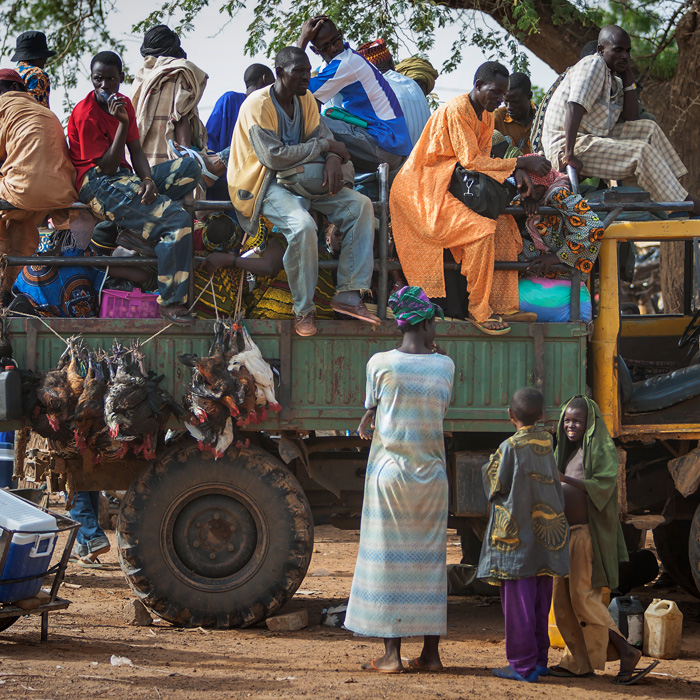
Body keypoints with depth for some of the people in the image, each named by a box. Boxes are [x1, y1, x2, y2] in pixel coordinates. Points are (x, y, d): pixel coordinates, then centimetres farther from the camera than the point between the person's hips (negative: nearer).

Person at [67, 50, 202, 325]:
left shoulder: (123, 103, 11)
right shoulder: (85, 114, -13)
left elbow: (136, 151, 7)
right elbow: (108, 167, -16)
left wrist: (148, 180, -14)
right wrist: (122, 123, -23)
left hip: (125, 177, 9)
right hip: (98, 186, -9)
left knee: (189, 167, -8)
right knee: (178, 220, -24)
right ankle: (170, 302, -19)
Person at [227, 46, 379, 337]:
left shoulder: (305, 99, 9)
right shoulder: (258, 105, -16)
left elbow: (322, 135, 7)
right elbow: (274, 157, -24)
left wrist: (333, 159, -19)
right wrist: (324, 146, -17)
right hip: (263, 184, -8)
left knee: (360, 205, -10)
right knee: (303, 226, -35)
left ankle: (348, 293, -15)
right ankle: (303, 309, -19)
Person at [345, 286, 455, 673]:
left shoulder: (380, 363, -6)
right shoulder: (444, 365, 0)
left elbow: (371, 411, 3)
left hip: (389, 470, -2)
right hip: (431, 474, 2)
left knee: (387, 557, 1)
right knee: (429, 558, 8)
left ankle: (391, 653, -2)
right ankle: (430, 652, 10)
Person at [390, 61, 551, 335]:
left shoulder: (486, 115, 12)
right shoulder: (456, 111, -18)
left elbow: (482, 159, 6)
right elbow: (471, 161, -23)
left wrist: (518, 170, -13)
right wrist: (520, 163, -24)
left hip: (451, 187, 9)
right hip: (424, 189, -9)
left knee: (504, 224, -8)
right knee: (483, 227, -27)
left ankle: (503, 305, -7)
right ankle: (478, 310, -20)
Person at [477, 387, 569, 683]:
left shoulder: (511, 448, -12)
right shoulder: (546, 442, 4)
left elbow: (496, 487, -7)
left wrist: (491, 462, 11)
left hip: (517, 536, -6)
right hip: (547, 533, 6)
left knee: (518, 601, -3)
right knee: (540, 602, 13)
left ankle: (522, 665, -3)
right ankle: (539, 659, 18)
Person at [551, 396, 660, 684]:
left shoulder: (603, 449, -5)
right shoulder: (568, 451, 19)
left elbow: (604, 484, -20)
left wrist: (566, 479, -30)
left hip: (589, 533, -8)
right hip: (567, 532, 9)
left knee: (583, 596, -12)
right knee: (564, 599, 5)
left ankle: (626, 652, -8)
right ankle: (578, 661, 8)